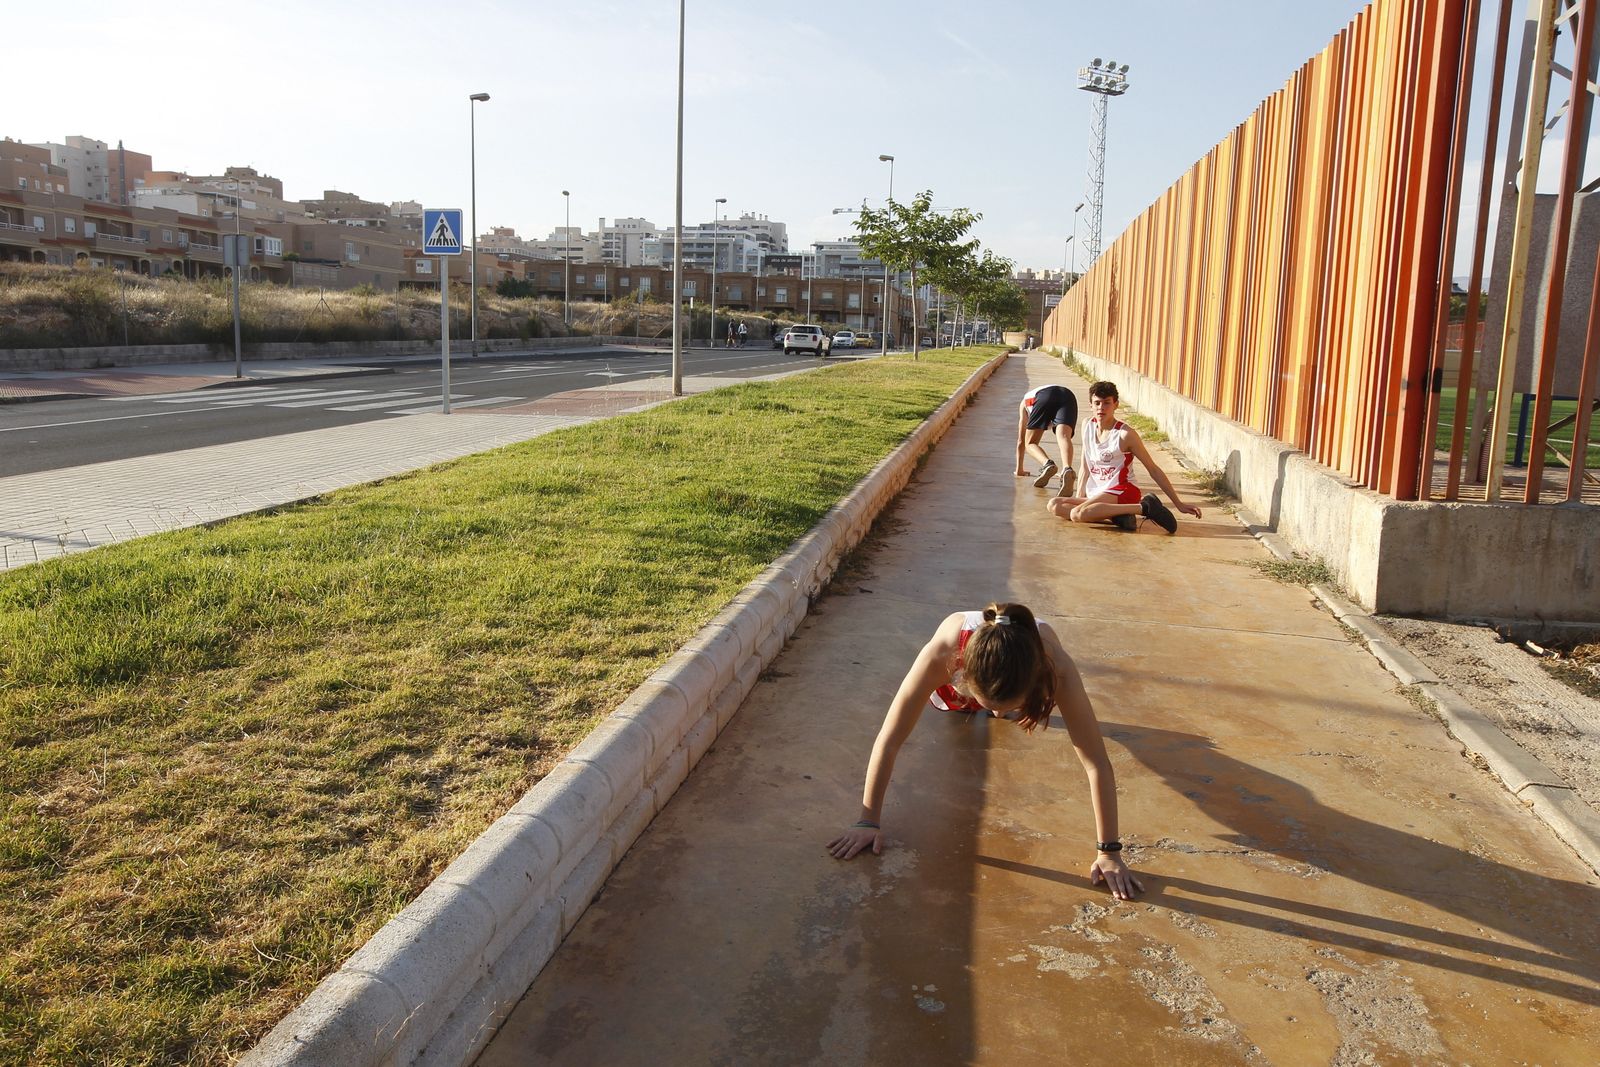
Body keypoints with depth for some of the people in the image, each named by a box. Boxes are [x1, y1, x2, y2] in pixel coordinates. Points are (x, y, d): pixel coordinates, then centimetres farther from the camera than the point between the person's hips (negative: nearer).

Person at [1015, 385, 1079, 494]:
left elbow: (1021, 441, 38)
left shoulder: (1025, 400, 40)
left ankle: (1048, 464, -26)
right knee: (1064, 437, -17)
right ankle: (1067, 469, -47)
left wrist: (1019, 469, 43)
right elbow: (1056, 438, 49)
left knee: (1030, 444, 5)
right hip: (1068, 396, 2)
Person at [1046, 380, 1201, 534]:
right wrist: (1080, 498, 11)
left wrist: (1179, 504, -3)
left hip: (1121, 491, -7)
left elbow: (1154, 470, -3)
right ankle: (1115, 516, -18)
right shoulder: (1088, 426, 8)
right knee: (1053, 505, -15)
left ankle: (1144, 507, -25)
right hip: (1096, 495, 7)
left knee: (1078, 514, -33)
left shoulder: (1125, 434, -9)